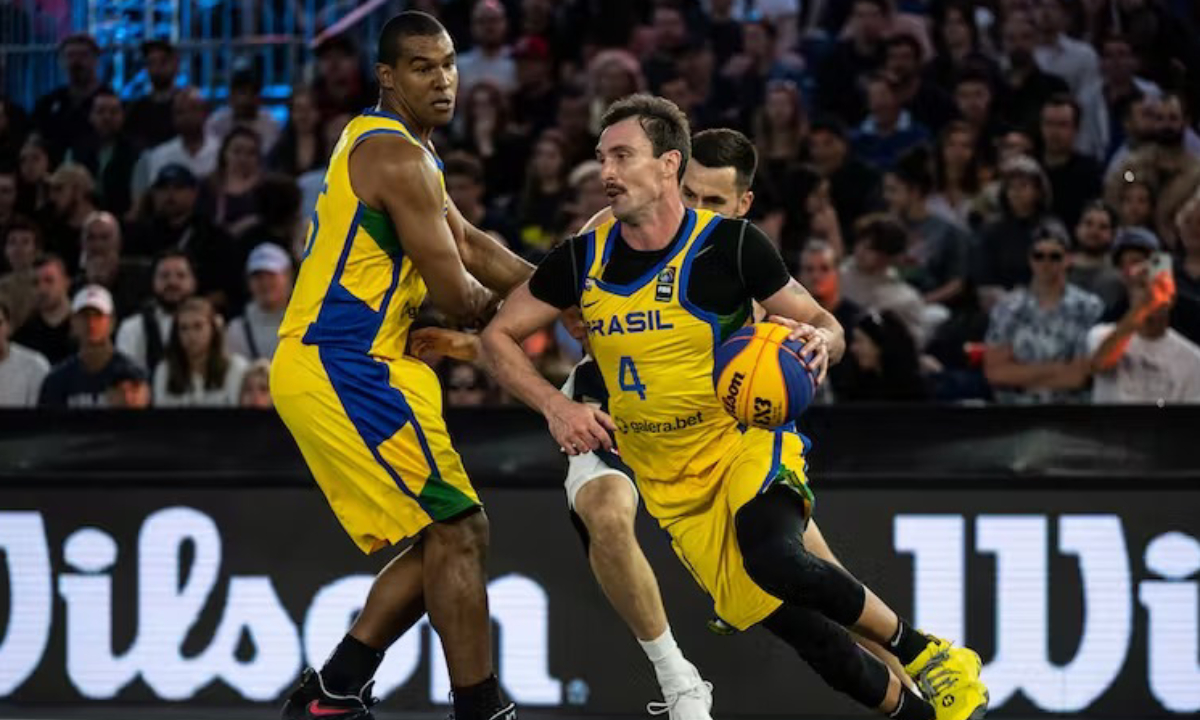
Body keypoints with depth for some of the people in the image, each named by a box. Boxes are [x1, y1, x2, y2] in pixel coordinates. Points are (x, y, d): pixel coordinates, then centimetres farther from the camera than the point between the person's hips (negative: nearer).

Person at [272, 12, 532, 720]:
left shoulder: (385, 143, 18)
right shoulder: (398, 157, -15)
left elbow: (470, 244, 23)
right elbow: (457, 295, -13)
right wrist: (508, 306, 7)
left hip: (324, 366, 11)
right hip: (346, 369, -11)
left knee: (442, 540, 15)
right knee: (456, 533, -10)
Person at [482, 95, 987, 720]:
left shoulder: (728, 243, -10)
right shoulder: (584, 259, -1)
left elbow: (825, 327, -2)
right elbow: (499, 336, 6)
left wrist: (819, 341, -27)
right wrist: (554, 405, -10)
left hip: (746, 441, -4)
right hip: (673, 487, 4)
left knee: (774, 561, -34)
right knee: (781, 619, -8)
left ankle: (924, 654, -13)